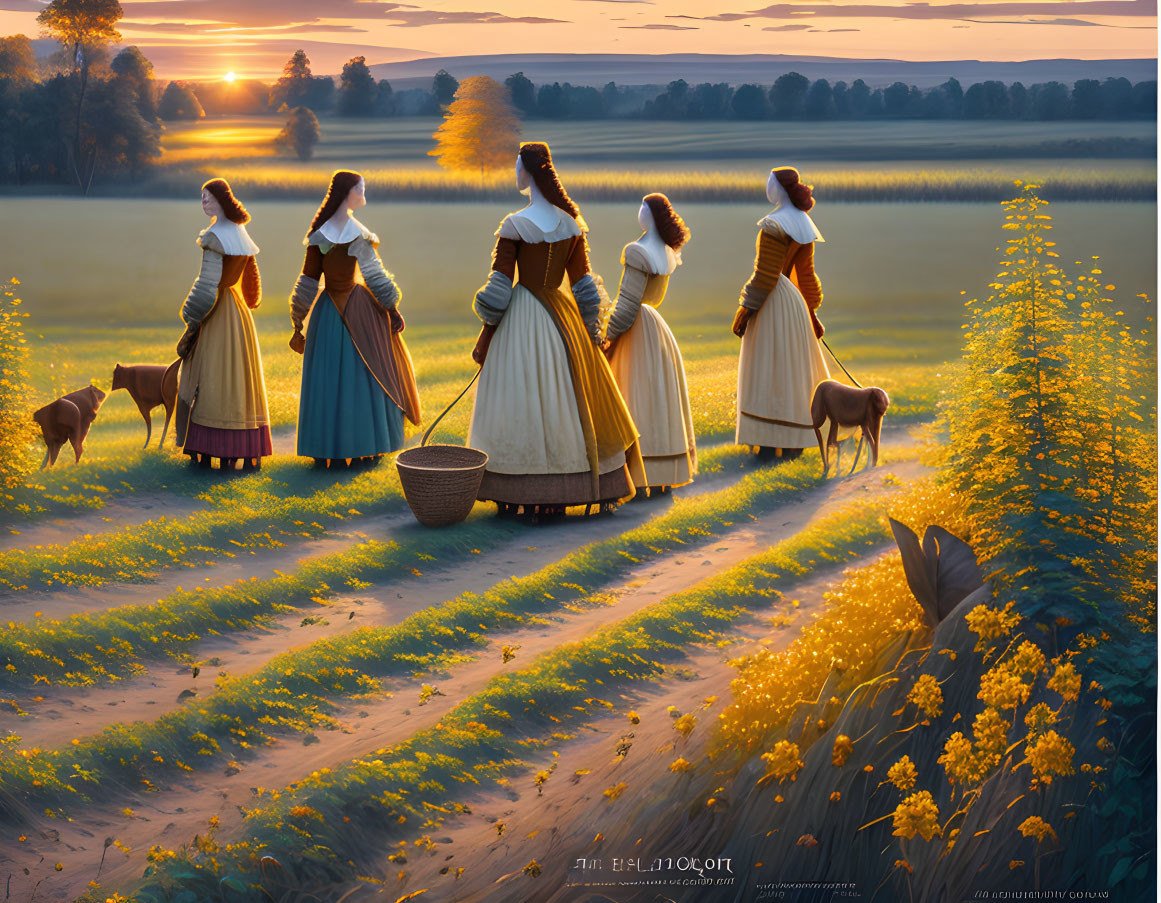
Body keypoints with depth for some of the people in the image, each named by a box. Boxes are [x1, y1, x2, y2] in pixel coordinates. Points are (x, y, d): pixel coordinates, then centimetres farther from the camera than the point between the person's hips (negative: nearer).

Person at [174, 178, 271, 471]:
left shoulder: (214, 237, -16)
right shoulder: (240, 233, 9)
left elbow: (208, 284, -19)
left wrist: (192, 320, -13)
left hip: (217, 314, -8)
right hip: (238, 310, 8)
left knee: (210, 377, -3)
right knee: (239, 376, 10)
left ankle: (207, 452, -1)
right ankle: (247, 449, 11)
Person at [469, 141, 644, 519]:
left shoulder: (514, 225, -13)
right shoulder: (571, 224, 1)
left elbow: (498, 290, -12)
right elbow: (582, 285, 6)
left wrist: (484, 341, -4)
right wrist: (592, 331, 15)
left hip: (520, 319, -4)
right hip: (561, 318, 4)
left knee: (519, 407, 2)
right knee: (564, 403, 10)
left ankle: (514, 497, 6)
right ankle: (555, 497, 15)